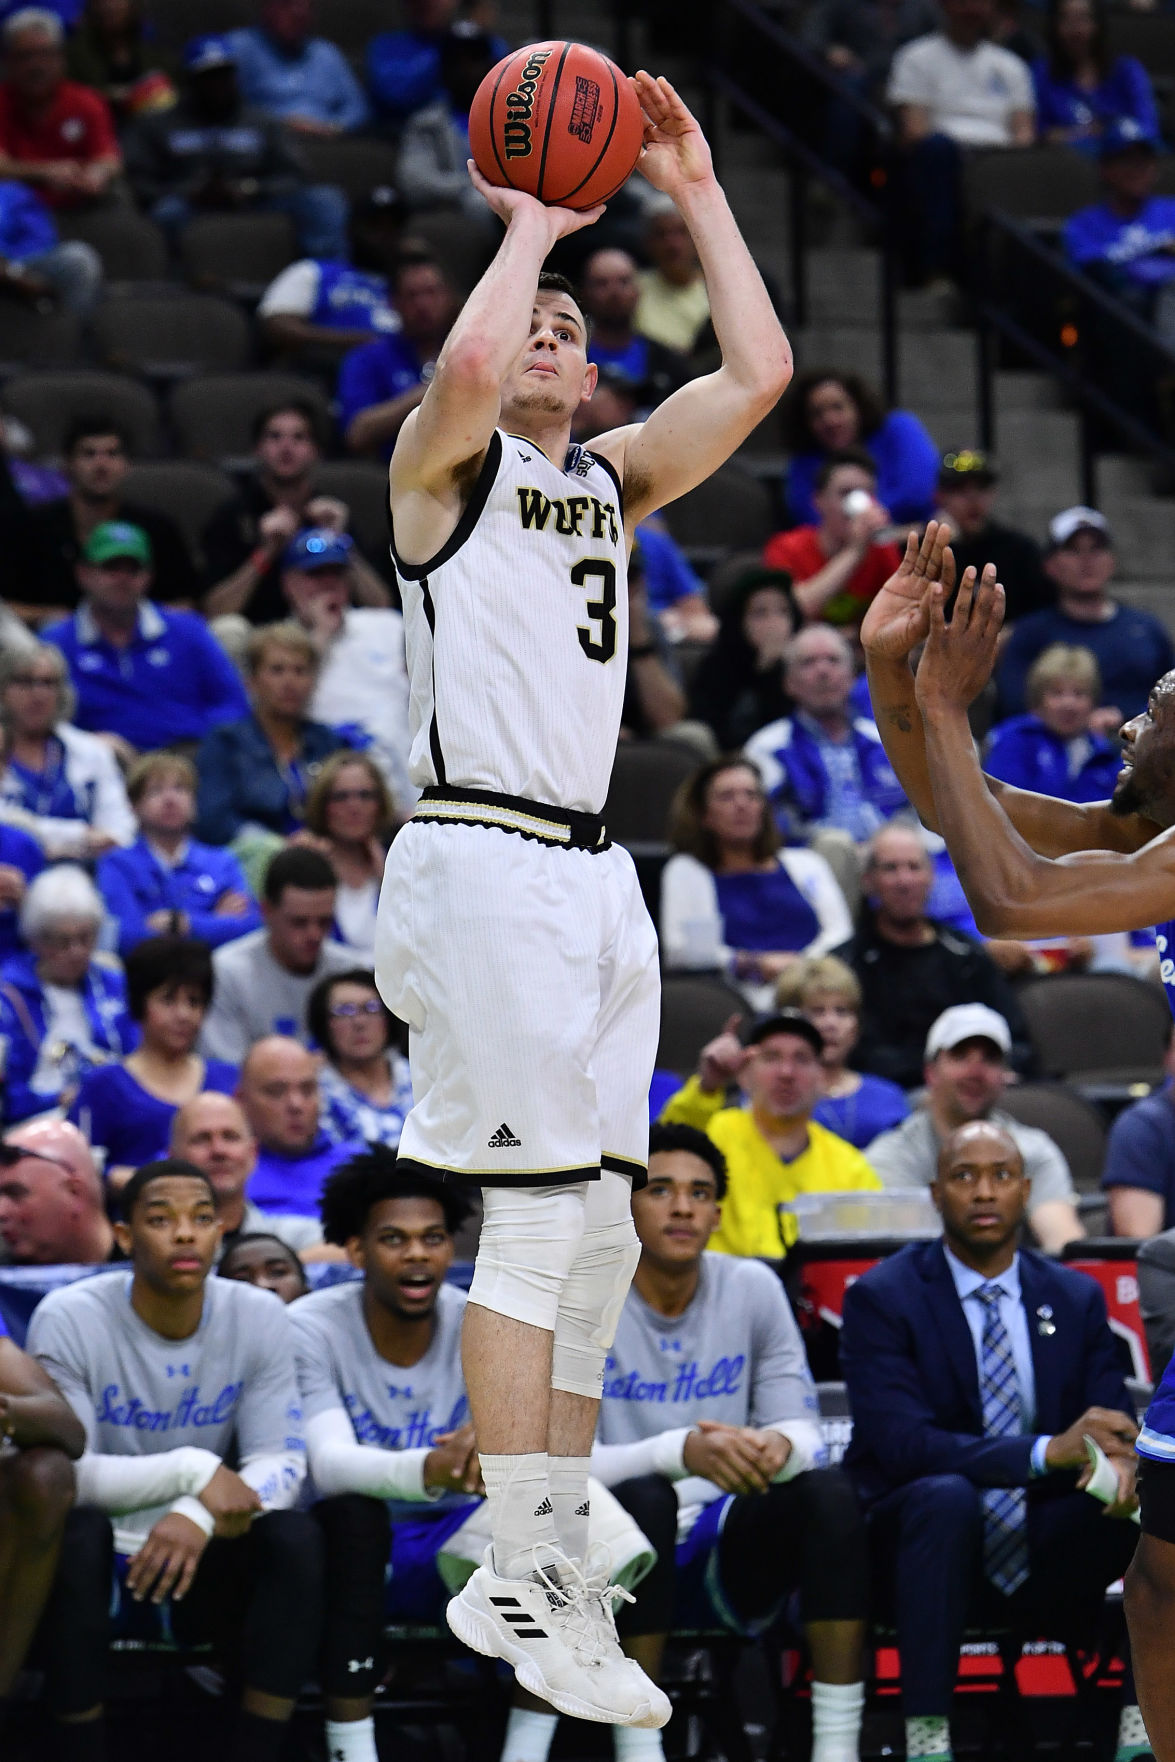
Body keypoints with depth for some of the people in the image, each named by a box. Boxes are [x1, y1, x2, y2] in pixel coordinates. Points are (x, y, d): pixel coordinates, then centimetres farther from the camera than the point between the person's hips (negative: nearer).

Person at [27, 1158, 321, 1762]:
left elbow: (282, 1464, -14)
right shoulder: (69, 1320, -15)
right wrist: (195, 1471, -32)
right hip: (101, 1556, -2)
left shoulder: (260, 1319, -7)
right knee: (76, 1530, -35)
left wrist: (199, 1516, -35)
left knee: (296, 1537, -26)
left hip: (202, 1557, 3)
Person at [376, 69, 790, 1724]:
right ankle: (526, 1588, -10)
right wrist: (532, 226, -10)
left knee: (597, 1235, 7)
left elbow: (759, 371, 9)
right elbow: (465, 369, -24)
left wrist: (697, 192, 8)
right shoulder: (447, 463, 0)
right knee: (537, 1217, -12)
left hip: (596, 871, 8)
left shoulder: (613, 480, 19)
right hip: (485, 859, -8)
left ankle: (549, 1569, 13)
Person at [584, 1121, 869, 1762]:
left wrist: (779, 1445, -27)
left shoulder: (753, 1289, 3)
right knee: (644, 1498, -35)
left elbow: (804, 1432, 0)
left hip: (727, 1560, 3)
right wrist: (681, 1452, -37)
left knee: (828, 1492, -25)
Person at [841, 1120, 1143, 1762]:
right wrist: (1048, 1451, -32)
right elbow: (899, 1442, -20)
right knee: (945, 1496, -37)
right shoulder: (881, 1298, -6)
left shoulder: (1077, 1298, 9)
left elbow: (1111, 1424, 2)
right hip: (930, 1540, -4)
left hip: (1044, 1563, 4)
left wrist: (1116, 1464, -26)